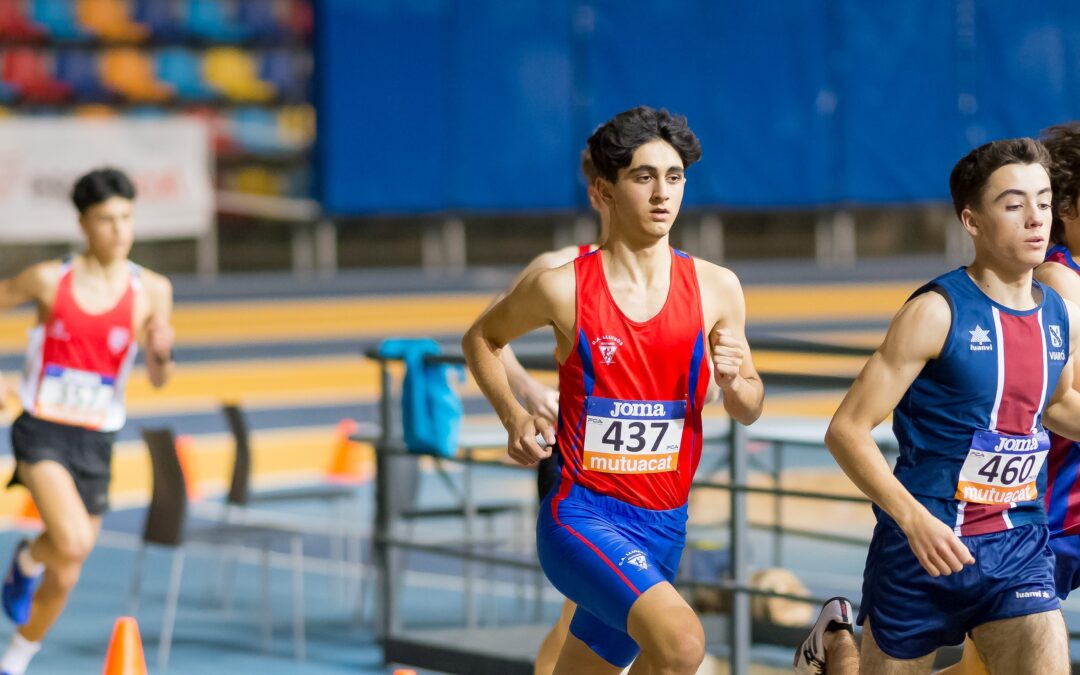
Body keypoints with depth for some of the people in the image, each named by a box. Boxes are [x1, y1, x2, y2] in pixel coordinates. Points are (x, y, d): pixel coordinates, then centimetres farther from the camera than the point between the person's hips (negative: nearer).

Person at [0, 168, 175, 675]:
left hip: (95, 441, 3)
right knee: (74, 541, -28)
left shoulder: (151, 291, -3)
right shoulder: (49, 280, -6)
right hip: (42, 429, -3)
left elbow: (158, 380, -4)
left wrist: (162, 354, -27)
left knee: (64, 577, 11)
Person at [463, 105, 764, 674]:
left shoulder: (715, 289, 1)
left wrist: (734, 381, -12)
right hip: (582, 515, -5)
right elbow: (480, 339, 11)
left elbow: (748, 410, 11)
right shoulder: (563, 287, -8)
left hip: (664, 526, 5)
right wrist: (513, 417, -4)